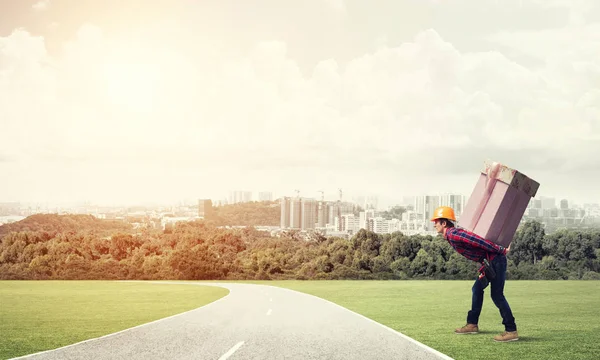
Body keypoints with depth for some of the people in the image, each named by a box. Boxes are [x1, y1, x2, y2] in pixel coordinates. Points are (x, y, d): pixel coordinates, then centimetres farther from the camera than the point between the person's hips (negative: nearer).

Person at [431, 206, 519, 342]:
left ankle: (511, 331, -7)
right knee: (477, 289, 17)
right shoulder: (452, 235, 16)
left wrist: (501, 250, -21)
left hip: (496, 259, -11)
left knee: (497, 295, -10)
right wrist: (483, 268, 12)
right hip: (489, 262, 11)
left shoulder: (453, 235, -16)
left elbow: (479, 241, -23)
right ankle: (472, 324, 26)